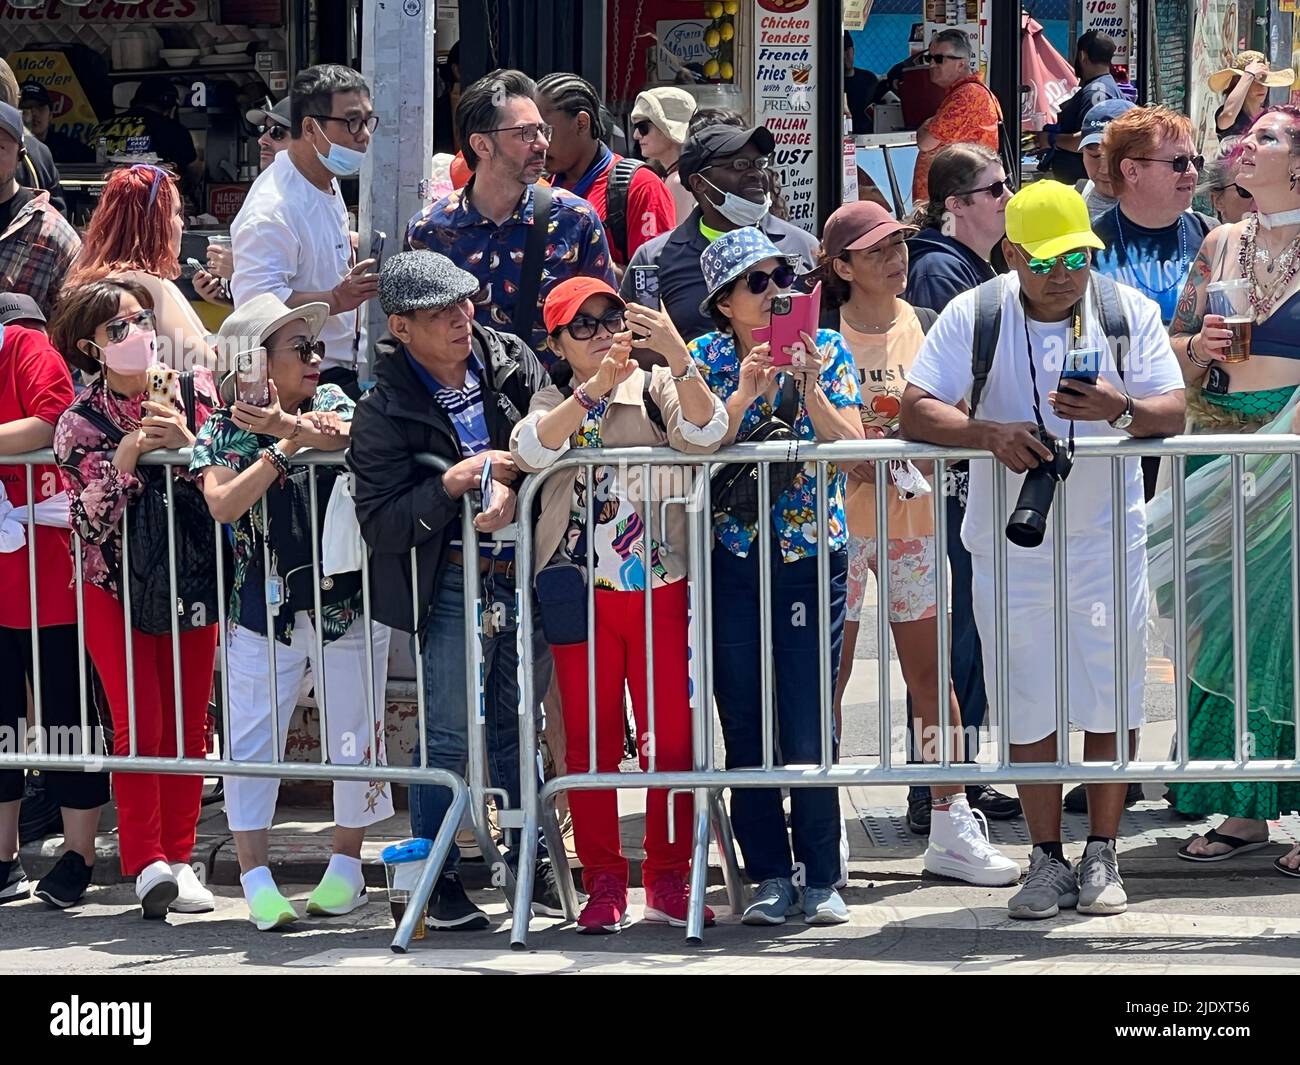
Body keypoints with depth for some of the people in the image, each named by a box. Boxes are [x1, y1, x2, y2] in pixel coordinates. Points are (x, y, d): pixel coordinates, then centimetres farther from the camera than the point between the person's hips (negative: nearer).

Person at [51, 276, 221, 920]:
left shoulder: (194, 389, -3)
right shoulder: (80, 424, -7)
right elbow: (88, 523, -14)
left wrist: (187, 444, -22)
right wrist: (124, 459, -23)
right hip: (115, 588, -2)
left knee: (189, 723, 4)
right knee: (138, 725, -8)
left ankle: (179, 858, 12)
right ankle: (147, 863, -4)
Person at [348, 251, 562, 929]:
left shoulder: (513, 363, 3)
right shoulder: (384, 412, -8)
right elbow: (380, 524, -12)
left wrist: (513, 490, -19)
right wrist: (453, 484, -22)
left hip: (527, 573, 4)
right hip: (455, 585, -4)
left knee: (518, 727, 13)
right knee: (449, 733, -2)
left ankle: (533, 865, 23)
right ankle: (436, 875, 9)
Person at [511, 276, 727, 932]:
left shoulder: (658, 389, 6)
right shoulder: (553, 403, 8)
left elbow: (704, 432, -14)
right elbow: (530, 450, -14)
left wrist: (678, 356, -27)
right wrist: (592, 389, -26)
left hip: (662, 588, 0)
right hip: (581, 591, 0)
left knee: (671, 737, 0)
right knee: (589, 740, 1)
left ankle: (668, 882, 9)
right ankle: (603, 885, 7)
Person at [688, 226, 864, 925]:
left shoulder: (826, 350, 2)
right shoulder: (704, 359, 2)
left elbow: (852, 450, -7)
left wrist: (809, 390, -20)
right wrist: (744, 395, -21)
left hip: (813, 560, -1)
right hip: (730, 563, 1)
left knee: (808, 729, -3)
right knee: (744, 728, 4)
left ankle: (820, 878, 7)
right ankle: (771, 876, 13)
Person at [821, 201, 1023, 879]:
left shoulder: (925, 326, 7)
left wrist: (924, 457, -9)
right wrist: (853, 462, -18)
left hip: (914, 518, 4)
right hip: (837, 519, -4)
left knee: (931, 673, 6)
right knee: (828, 675, 0)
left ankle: (950, 828, 11)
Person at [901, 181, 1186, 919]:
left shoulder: (1130, 312, 0)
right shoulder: (973, 316, -3)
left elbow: (1173, 413, -5)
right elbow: (916, 411, -9)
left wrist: (1121, 408, -27)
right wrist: (989, 432, -27)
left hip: (1107, 536, 0)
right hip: (1010, 545, 0)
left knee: (1110, 702, 1)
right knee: (1029, 705, 3)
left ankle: (1103, 858, 12)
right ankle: (1048, 861, 13)